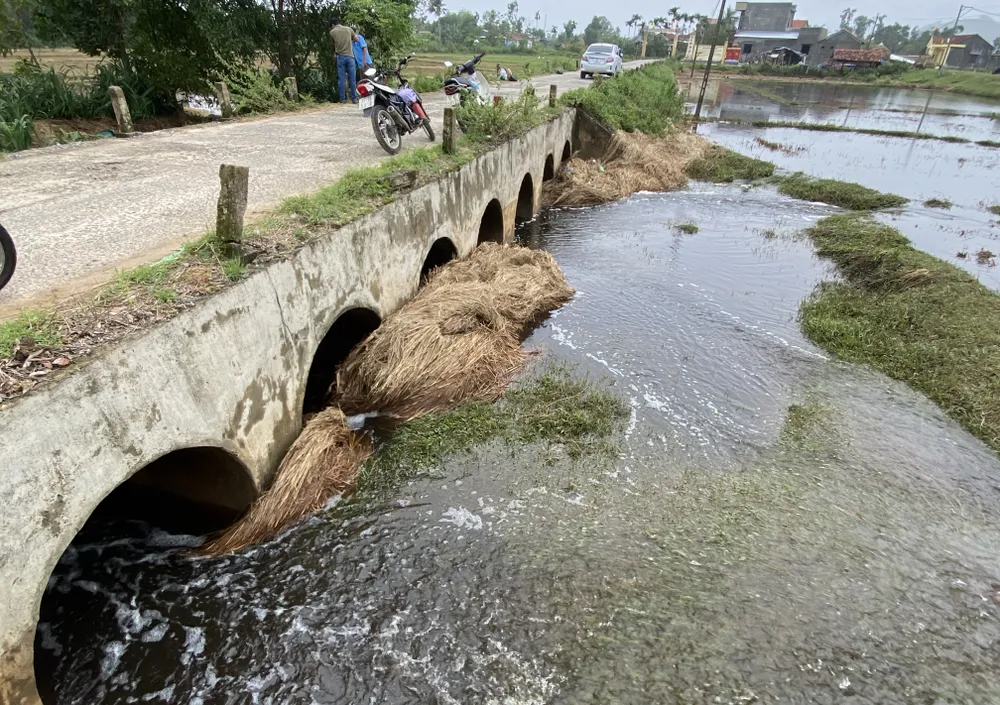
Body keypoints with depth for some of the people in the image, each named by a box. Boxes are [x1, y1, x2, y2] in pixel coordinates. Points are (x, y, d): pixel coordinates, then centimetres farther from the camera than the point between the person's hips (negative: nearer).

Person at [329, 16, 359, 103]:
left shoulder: (332, 32, 3)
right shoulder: (348, 29, 6)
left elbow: (334, 43, 14)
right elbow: (357, 40, 17)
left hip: (340, 57, 0)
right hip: (350, 56, 0)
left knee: (341, 79, 3)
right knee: (352, 79, 2)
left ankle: (343, 98, 3)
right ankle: (354, 98, 1)